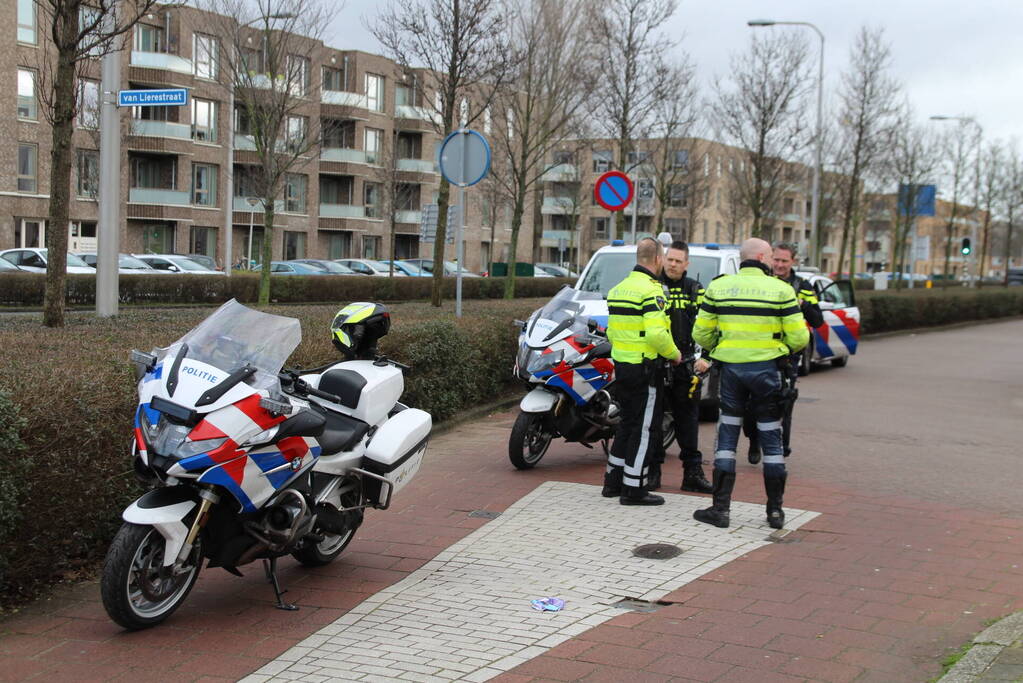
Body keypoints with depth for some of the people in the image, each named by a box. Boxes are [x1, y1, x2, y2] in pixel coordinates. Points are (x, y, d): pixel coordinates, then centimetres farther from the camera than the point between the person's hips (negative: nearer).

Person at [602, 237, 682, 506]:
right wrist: (674, 354, -9)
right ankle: (633, 489, 2)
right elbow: (656, 333, -24)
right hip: (645, 369, -9)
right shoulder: (651, 290, -16)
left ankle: (613, 481, 24)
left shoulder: (618, 288, 12)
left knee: (627, 424, 18)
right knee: (645, 428, -1)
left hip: (621, 364, 9)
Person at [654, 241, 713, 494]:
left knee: (688, 419, 8)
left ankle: (693, 473, 15)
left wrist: (705, 357, -1)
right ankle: (652, 472, 11)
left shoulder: (694, 290, 9)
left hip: (685, 365, 2)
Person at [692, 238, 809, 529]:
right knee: (771, 439, 9)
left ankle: (720, 508, 5)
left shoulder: (717, 287, 2)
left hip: (730, 367, 1)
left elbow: (701, 333, 2)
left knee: (727, 437, 7)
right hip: (767, 370, -1)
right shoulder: (780, 290, -5)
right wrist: (784, 350, 14)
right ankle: (775, 510, 14)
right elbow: (799, 337, -7)